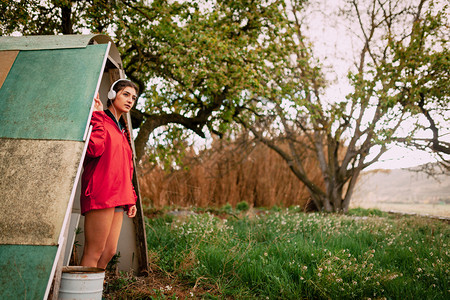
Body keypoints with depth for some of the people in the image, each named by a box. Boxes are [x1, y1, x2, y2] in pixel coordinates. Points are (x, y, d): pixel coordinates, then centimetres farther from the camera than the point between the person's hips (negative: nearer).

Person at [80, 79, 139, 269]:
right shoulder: (100, 120, 0)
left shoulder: (122, 129, 24)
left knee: (109, 252, 6)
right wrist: (98, 115, -12)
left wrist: (130, 199, 19)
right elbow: (94, 149, -19)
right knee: (94, 253, -6)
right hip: (101, 193, -8)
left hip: (118, 196, 8)